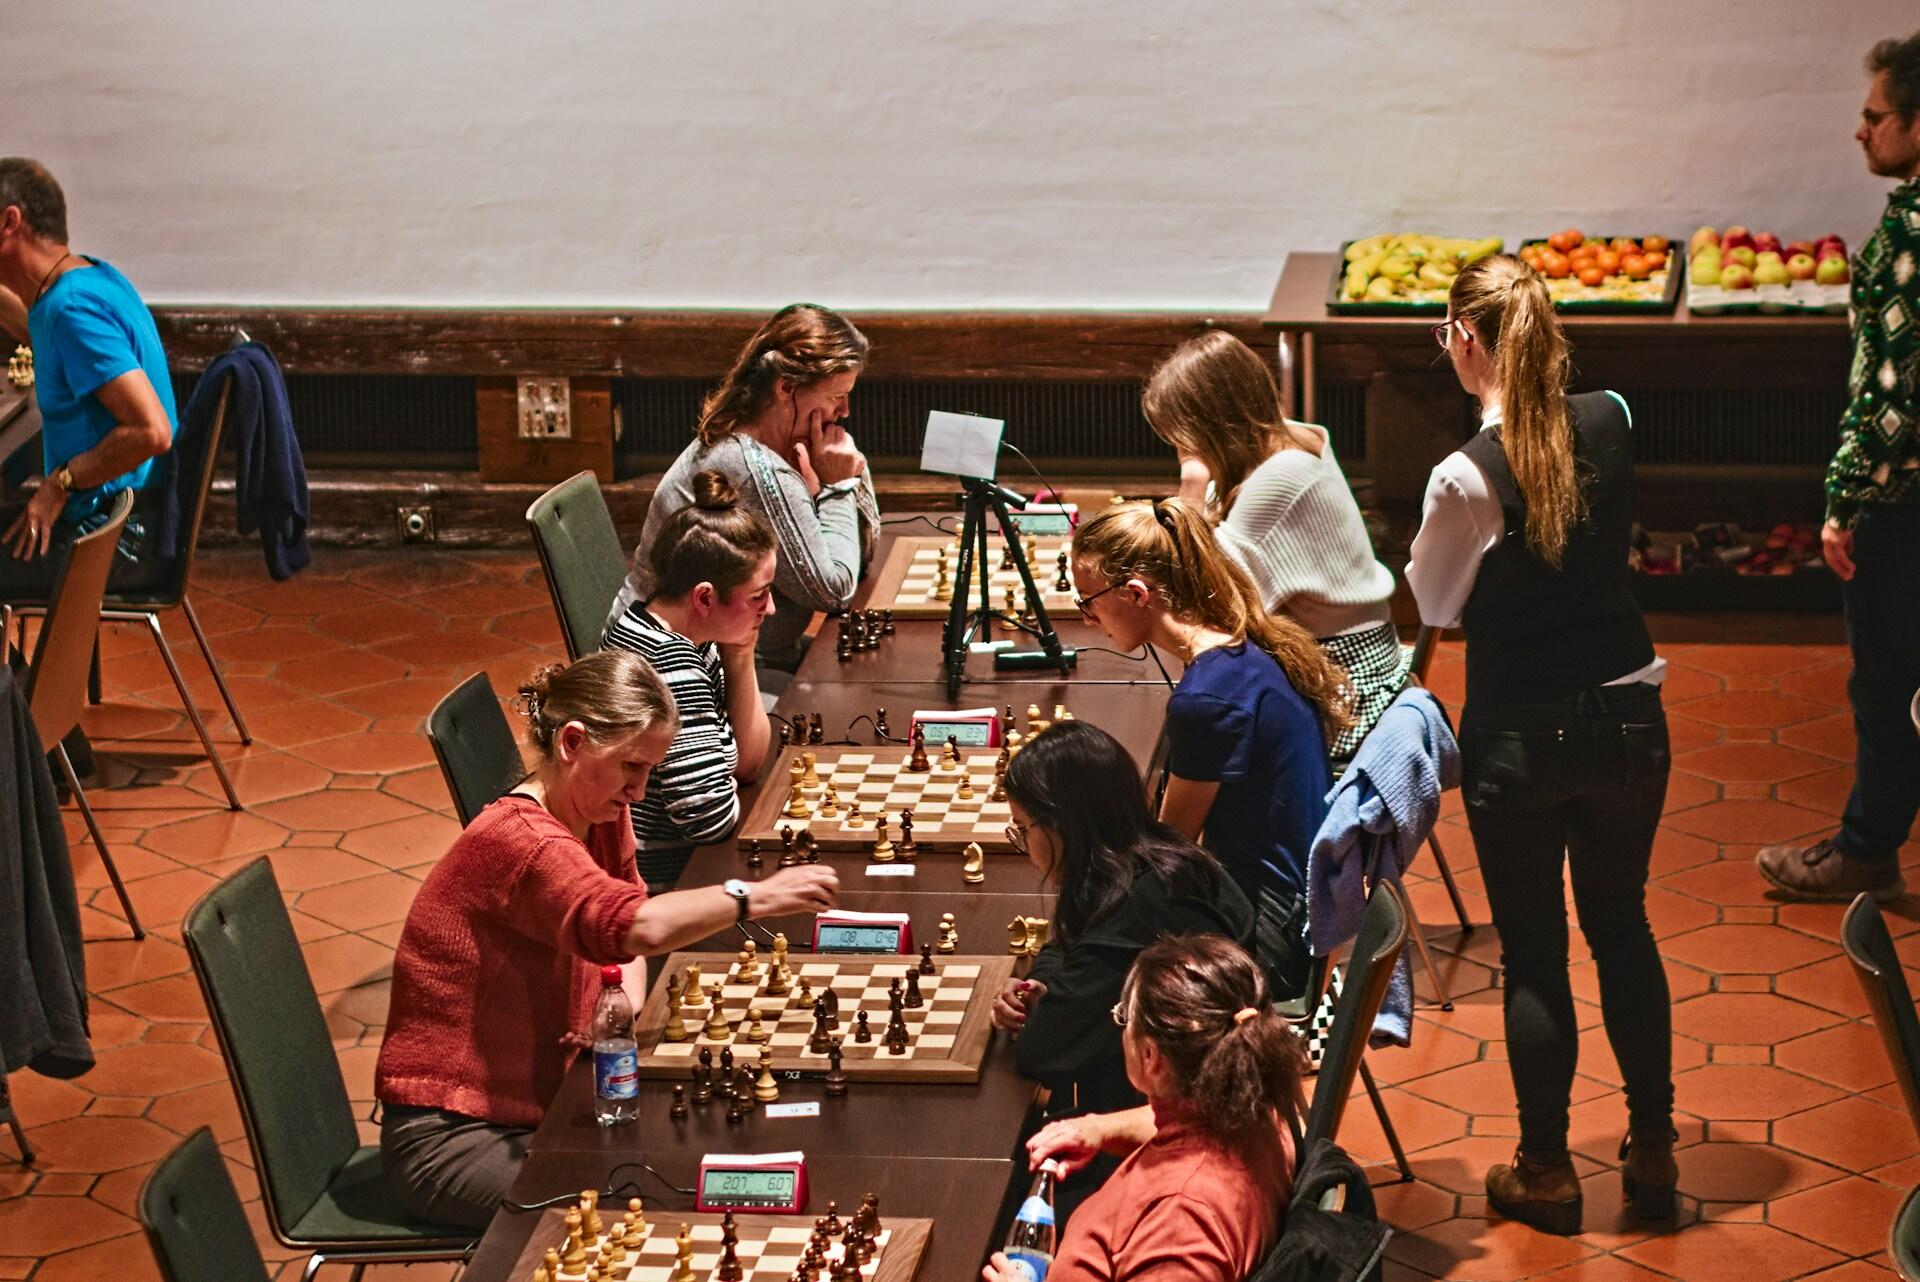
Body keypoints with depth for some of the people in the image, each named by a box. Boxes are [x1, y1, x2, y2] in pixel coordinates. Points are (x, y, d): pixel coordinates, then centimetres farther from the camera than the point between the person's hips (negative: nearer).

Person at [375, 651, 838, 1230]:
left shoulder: (601, 815, 2)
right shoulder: (519, 839, -27)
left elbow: (625, 933, 14)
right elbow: (636, 926, -43)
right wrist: (754, 897, -36)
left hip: (539, 1104, 9)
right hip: (447, 1138, -9)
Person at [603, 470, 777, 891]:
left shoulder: (687, 637, 3)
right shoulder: (668, 657, -25)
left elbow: (746, 762, 10)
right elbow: (712, 816, -25)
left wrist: (740, 661, -2)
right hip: (658, 885, -9)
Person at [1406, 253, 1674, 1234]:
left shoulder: (1467, 476, -20)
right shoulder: (1611, 424, -7)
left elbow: (1431, 607, -7)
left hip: (1519, 741, -4)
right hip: (1627, 721, 4)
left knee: (1533, 953, 10)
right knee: (1621, 927, 20)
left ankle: (1546, 1171, 22)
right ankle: (1653, 1153, 30)